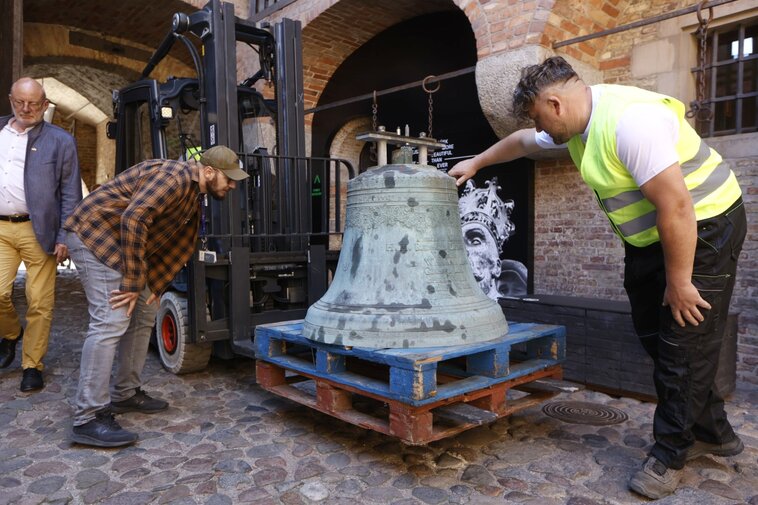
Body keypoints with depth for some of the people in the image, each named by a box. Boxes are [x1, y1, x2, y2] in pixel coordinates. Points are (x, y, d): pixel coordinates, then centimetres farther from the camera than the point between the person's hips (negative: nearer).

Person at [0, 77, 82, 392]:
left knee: (39, 304, 0)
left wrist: (64, 237, -8)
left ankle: (32, 366, 15)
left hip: (37, 230, -3)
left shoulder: (60, 141, 1)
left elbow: (70, 194, -1)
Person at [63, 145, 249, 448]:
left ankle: (125, 394, 21)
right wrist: (133, 283, -27)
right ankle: (88, 419, -13)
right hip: (94, 232, -10)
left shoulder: (193, 197, 12)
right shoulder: (175, 177, -21)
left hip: (120, 243, 11)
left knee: (144, 314, 12)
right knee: (111, 322, -17)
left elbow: (180, 248, 12)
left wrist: (153, 287, 0)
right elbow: (133, 219, -31)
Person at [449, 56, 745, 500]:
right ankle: (713, 433, 27)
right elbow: (523, 142, 20)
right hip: (650, 237, 9)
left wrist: (679, 282, -22)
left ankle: (670, 455, 12)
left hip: (703, 227, -9)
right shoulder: (578, 121, 1)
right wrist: (475, 164, 29)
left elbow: (676, 206, -29)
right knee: (654, 335, 11)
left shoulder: (629, 119, -28)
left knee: (685, 346, -3)